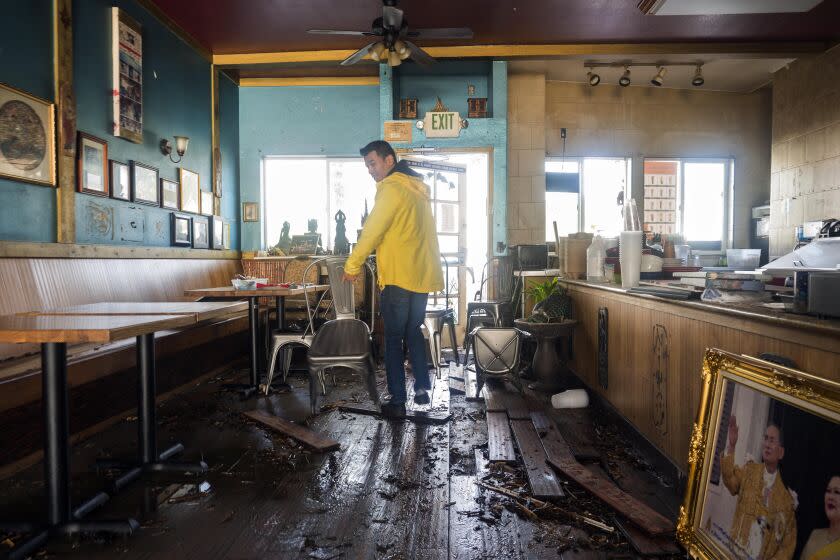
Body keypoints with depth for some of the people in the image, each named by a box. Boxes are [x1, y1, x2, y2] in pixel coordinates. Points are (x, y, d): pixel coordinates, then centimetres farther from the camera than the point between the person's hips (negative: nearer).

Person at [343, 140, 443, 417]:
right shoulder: (417, 187, 16)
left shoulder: (392, 187, -11)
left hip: (399, 277, -8)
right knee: (413, 331, 19)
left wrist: (352, 265, -5)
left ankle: (397, 401, 5)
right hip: (424, 275, 8)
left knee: (394, 338, 1)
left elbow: (372, 231, -13)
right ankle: (422, 387, 19)